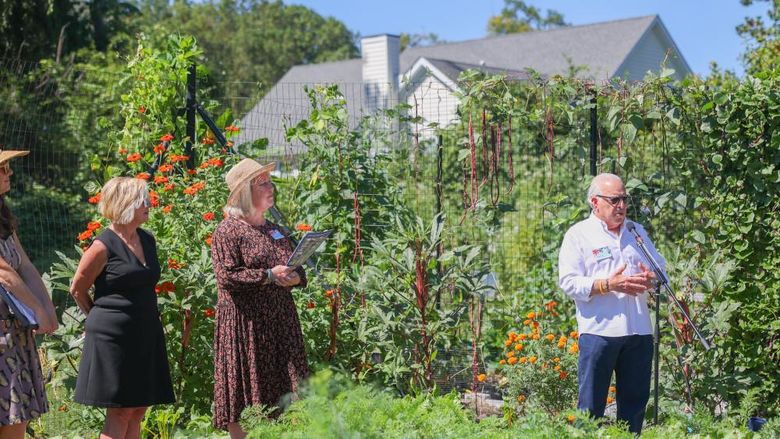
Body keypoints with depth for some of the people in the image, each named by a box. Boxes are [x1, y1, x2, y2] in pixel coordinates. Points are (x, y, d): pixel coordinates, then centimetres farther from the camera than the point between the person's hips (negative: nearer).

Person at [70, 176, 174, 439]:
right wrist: (102, 318, 9)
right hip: (113, 337, -7)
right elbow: (77, 289, -2)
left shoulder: (147, 240, 9)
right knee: (119, 412, -3)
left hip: (146, 335, 7)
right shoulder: (103, 246, -13)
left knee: (138, 410, 9)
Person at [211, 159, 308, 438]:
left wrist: (296, 277, 1)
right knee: (242, 399, -2)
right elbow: (227, 277, -16)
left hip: (280, 319, 7)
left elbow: (296, 268, 25)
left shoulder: (274, 229, 17)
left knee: (283, 391, 5)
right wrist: (269, 275, -19)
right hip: (244, 322, -7)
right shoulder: (228, 230, -6)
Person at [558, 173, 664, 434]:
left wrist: (650, 280, -4)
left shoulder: (637, 232, 17)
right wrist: (609, 285, -19)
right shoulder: (579, 234, 0)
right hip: (599, 331, -5)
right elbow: (568, 282, -8)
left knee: (635, 401, 11)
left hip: (639, 331, 5)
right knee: (591, 405, 0)